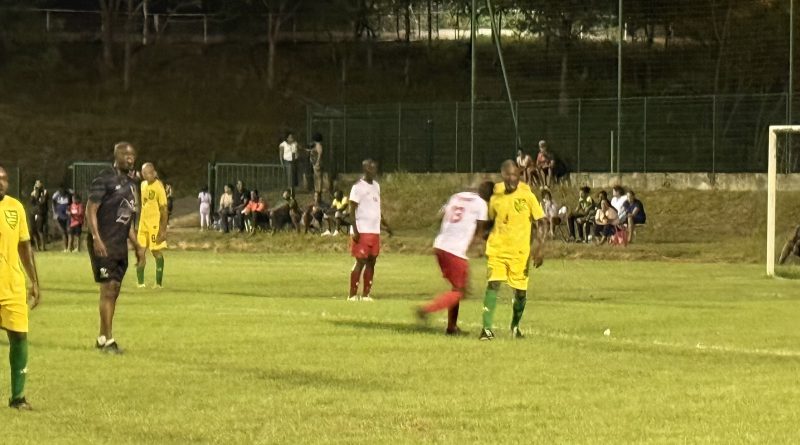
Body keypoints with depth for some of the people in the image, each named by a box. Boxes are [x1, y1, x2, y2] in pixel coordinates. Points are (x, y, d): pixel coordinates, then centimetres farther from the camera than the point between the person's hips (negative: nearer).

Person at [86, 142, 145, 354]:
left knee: (114, 291, 9)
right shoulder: (104, 179, -9)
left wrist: (137, 246, 20)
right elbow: (91, 210, -15)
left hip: (120, 245, 8)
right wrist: (96, 238, -24)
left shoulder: (130, 183, 17)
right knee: (108, 288, -10)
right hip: (104, 244, -8)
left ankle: (102, 338, 16)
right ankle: (108, 340, -9)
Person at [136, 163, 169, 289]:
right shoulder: (142, 185, 10)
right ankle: (140, 282, 10)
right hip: (142, 223, 7)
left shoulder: (159, 187, -11)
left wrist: (163, 229, -15)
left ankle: (159, 282, 7)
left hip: (155, 224, -7)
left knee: (157, 252, 0)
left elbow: (164, 209, -11)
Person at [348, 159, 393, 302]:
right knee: (361, 262, -7)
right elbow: (352, 210, -13)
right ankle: (352, 294, -2)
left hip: (374, 231, 8)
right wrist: (355, 230, -20)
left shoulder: (376, 186, 15)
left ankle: (366, 294, 10)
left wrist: (386, 225, 18)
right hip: (362, 231, -8)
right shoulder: (358, 187, -10)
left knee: (371, 262, 6)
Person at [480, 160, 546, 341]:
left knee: (520, 291, 4)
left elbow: (540, 222, -4)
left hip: (520, 252, -1)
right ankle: (487, 328, -15)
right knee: (493, 284, -15)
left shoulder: (527, 196, -5)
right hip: (497, 249, 1)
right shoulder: (495, 198, 2)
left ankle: (515, 326, 29)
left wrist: (539, 247, -13)